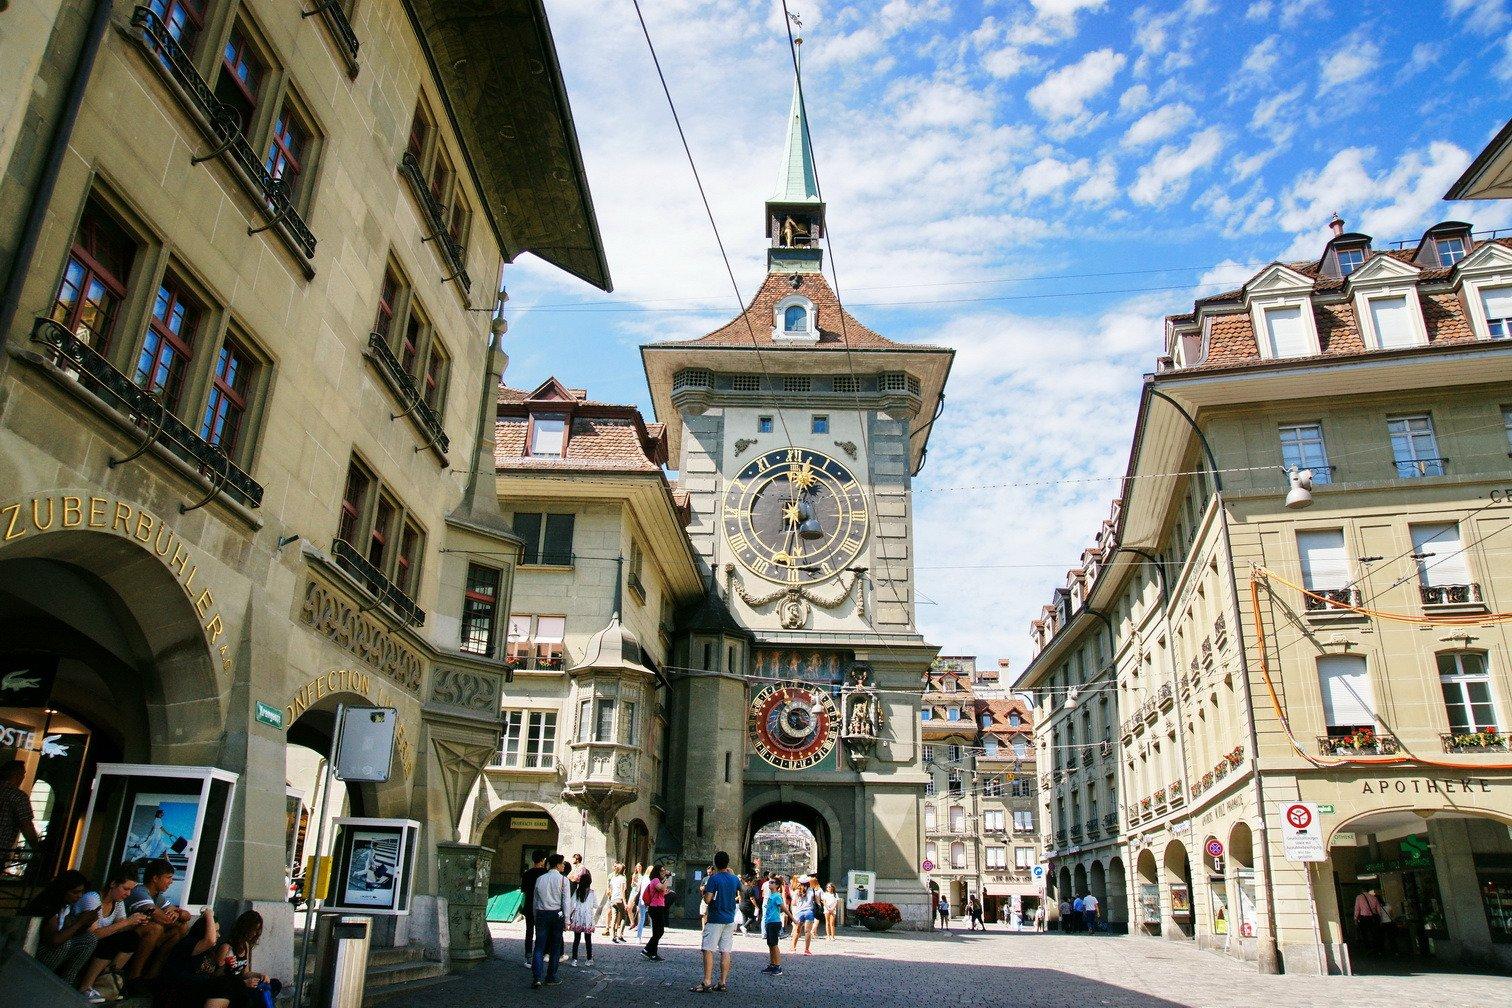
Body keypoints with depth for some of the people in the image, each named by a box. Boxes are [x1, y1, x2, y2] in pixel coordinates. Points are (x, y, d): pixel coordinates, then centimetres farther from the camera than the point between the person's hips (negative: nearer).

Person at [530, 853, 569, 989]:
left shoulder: (540, 879, 7)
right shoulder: (563, 879, -5)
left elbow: (535, 901, 11)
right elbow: (565, 901, -6)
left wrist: (536, 918, 18)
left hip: (541, 914, 3)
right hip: (556, 914, -3)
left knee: (539, 947, 3)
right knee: (555, 947, 11)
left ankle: (536, 978, -10)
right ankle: (551, 977, 16)